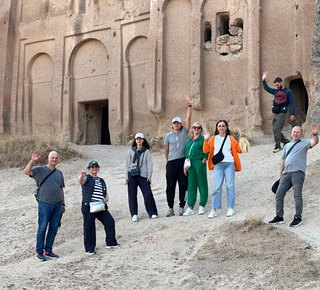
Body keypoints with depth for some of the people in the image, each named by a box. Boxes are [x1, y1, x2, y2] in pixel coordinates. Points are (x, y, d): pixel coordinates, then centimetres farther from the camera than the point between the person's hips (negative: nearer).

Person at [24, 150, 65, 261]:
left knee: (54, 228, 6)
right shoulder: (40, 170, -1)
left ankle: (48, 251, 14)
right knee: (42, 228, -3)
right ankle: (39, 252, 3)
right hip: (45, 204, -5)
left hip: (57, 204, 5)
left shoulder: (59, 173, 15)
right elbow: (27, 172, -16)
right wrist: (32, 161, -28)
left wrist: (63, 204, 20)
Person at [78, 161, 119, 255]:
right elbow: (80, 181, -20)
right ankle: (89, 249, 3)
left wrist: (106, 199, 1)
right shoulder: (87, 178, 4)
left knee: (110, 221, -7)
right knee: (89, 227, -3)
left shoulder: (101, 181, 22)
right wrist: (81, 176, -44)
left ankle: (111, 243, 7)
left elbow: (106, 193, 26)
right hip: (88, 206, -5)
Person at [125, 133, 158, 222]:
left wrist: (149, 176, -3)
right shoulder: (131, 151, 10)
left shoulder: (146, 151, 7)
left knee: (148, 193, -10)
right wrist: (126, 176, 5)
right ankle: (134, 214, 7)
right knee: (132, 195, -1)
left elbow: (149, 164, 5)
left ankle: (152, 213, -1)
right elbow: (127, 164, 12)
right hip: (132, 175, 1)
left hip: (143, 175, -1)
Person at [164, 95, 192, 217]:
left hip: (183, 161, 0)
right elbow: (166, 150, 14)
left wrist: (189, 105, -10)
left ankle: (181, 207, 8)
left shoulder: (184, 132, 8)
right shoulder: (168, 136, 9)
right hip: (171, 163, 0)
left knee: (183, 184, 2)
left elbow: (188, 118, -2)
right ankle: (170, 208, 5)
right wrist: (168, 161, 10)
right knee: (170, 185, 0)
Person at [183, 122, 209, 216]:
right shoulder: (190, 141, 19)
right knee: (191, 185, 5)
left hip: (199, 163, -6)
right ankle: (190, 208, 6)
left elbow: (207, 152, -5)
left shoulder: (203, 139, 1)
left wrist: (203, 162, -14)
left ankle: (202, 206, 5)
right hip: (190, 164, 6)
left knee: (202, 184, -1)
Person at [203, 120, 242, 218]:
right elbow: (205, 150, 6)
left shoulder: (230, 138, 13)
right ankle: (214, 210, -5)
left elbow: (239, 150, 8)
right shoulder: (213, 139, 13)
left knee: (230, 186, -3)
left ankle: (230, 208, 3)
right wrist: (206, 140, -5)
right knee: (217, 187, -6)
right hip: (218, 164, 0)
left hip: (229, 163, 0)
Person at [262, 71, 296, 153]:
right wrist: (263, 80, 12)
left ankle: (278, 146, -8)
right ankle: (286, 142, 21)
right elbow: (266, 88, 25)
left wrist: (292, 114, -7)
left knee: (276, 129, -14)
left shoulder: (288, 91, 1)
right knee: (275, 130, 6)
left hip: (282, 113, -7)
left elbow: (292, 103, -1)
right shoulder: (275, 91, 17)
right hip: (275, 113, 7)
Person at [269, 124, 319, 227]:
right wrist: (280, 174, 18)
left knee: (297, 195, -9)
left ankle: (298, 218, -3)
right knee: (279, 194, 2)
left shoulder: (304, 143, 9)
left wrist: (315, 134, -31)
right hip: (286, 173, 5)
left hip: (298, 173, -5)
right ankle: (279, 217, 10)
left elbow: (314, 142, -11)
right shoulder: (287, 146, 25)